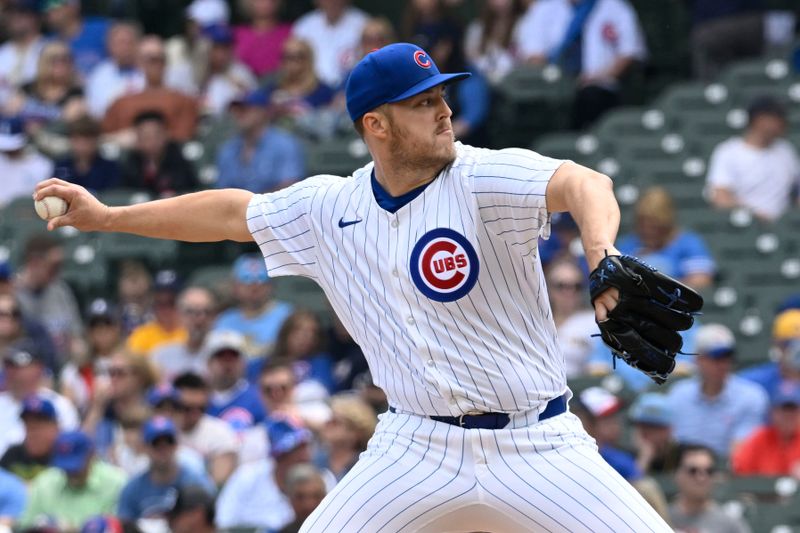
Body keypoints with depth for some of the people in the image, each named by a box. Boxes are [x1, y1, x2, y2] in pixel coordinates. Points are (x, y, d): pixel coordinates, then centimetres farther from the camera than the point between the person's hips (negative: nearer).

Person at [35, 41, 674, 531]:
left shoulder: (482, 180, -13)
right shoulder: (333, 209, 3)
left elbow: (581, 184, -32)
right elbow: (233, 212, 19)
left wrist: (600, 252, -55)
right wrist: (106, 217, 24)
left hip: (535, 448, -3)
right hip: (418, 450, 3)